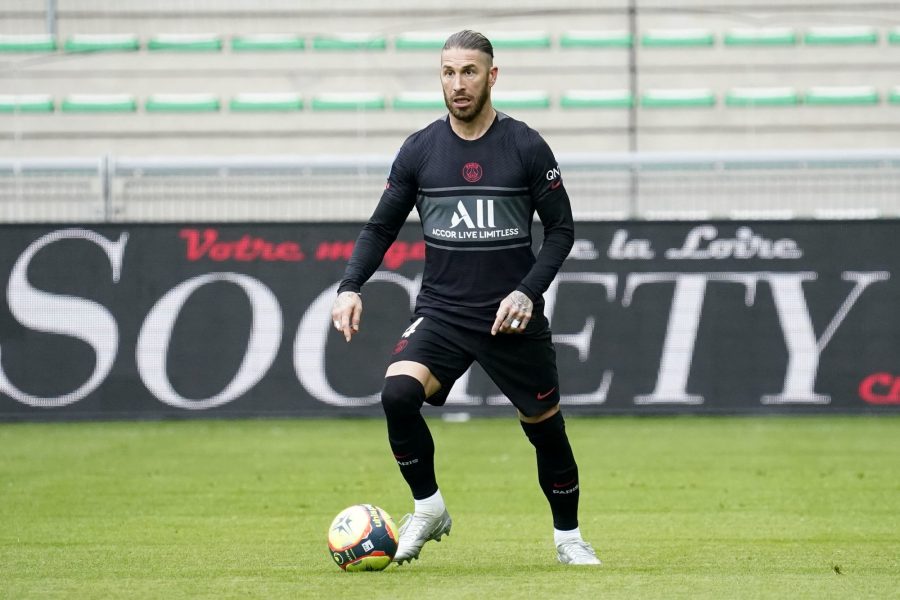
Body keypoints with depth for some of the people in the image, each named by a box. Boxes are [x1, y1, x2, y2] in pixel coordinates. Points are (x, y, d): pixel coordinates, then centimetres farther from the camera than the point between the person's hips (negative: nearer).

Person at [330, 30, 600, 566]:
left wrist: (528, 291, -14)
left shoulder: (527, 147, -4)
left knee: (545, 426, 6)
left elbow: (561, 229, 0)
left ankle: (568, 536, 31)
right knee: (398, 393, -25)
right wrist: (350, 288, -8)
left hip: (513, 316, -1)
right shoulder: (420, 150, 1)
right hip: (442, 312, 1)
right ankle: (428, 508, -5)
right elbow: (381, 228, 8)